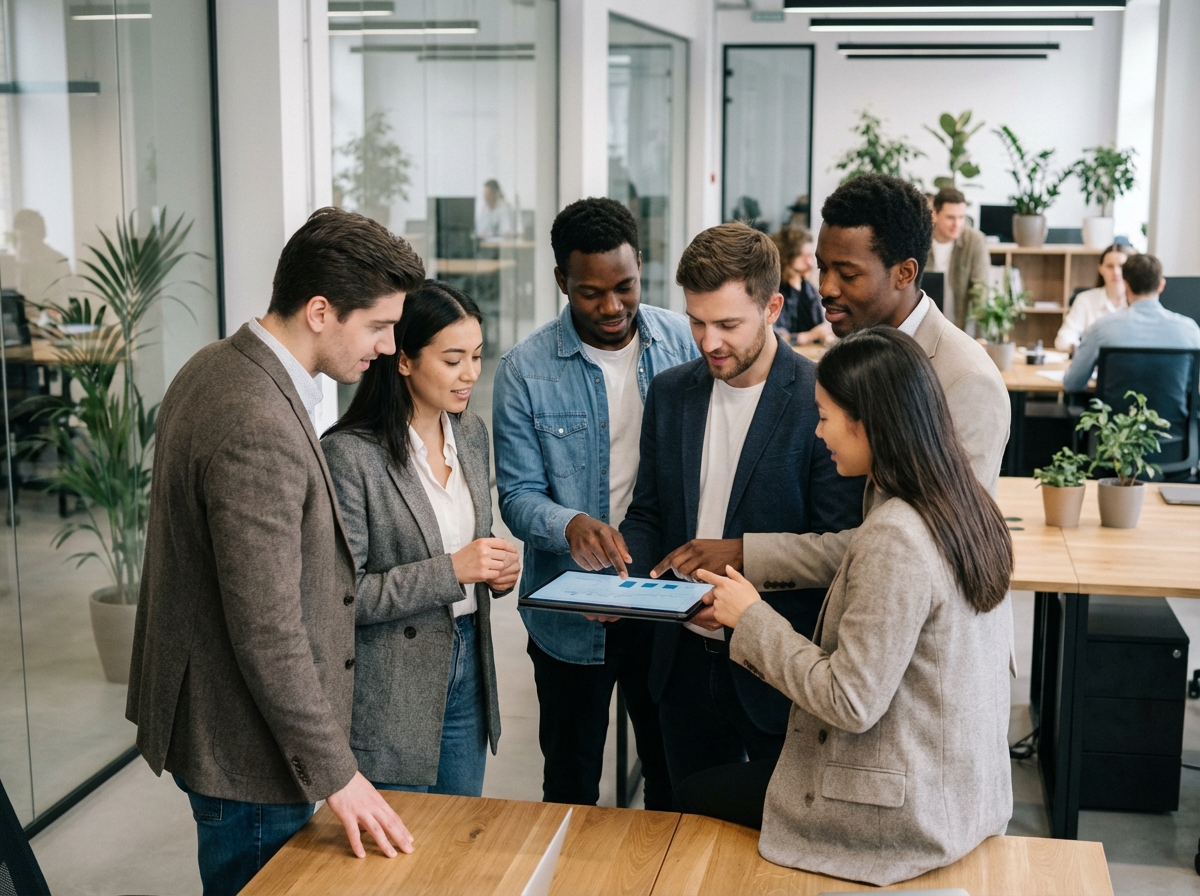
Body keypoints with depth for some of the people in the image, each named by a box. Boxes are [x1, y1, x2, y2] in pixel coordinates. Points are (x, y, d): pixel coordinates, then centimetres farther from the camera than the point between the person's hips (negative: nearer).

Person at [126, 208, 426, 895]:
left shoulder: (215, 368, 4)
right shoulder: (258, 429, -29)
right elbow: (267, 630, -28)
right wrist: (334, 772, -20)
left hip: (198, 705, 10)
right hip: (245, 745, -10)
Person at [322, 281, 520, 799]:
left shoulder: (472, 434, 6)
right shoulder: (350, 454, -18)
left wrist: (494, 571, -2)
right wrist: (451, 571, -24)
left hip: (465, 671, 7)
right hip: (390, 694, -6)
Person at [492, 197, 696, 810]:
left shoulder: (683, 343, -2)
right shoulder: (526, 370, -7)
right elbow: (517, 495, -8)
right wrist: (570, 524, -29)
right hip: (572, 613, -1)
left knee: (675, 771, 15)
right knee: (571, 785, 13)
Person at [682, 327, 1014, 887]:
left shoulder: (893, 538, -28)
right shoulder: (967, 507, 0)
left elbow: (851, 702, -25)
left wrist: (752, 619, -14)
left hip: (907, 813, -9)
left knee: (694, 799, 11)